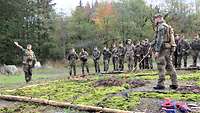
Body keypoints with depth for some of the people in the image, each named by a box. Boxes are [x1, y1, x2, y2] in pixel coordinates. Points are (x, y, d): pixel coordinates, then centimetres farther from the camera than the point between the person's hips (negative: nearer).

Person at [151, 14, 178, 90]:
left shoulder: (161, 26, -9)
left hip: (163, 49, -9)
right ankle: (174, 84, 10)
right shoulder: (167, 27, 23)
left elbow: (160, 39, -18)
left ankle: (161, 84, -6)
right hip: (169, 49, 9)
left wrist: (157, 51, -21)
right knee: (169, 66, 9)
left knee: (161, 67, -7)